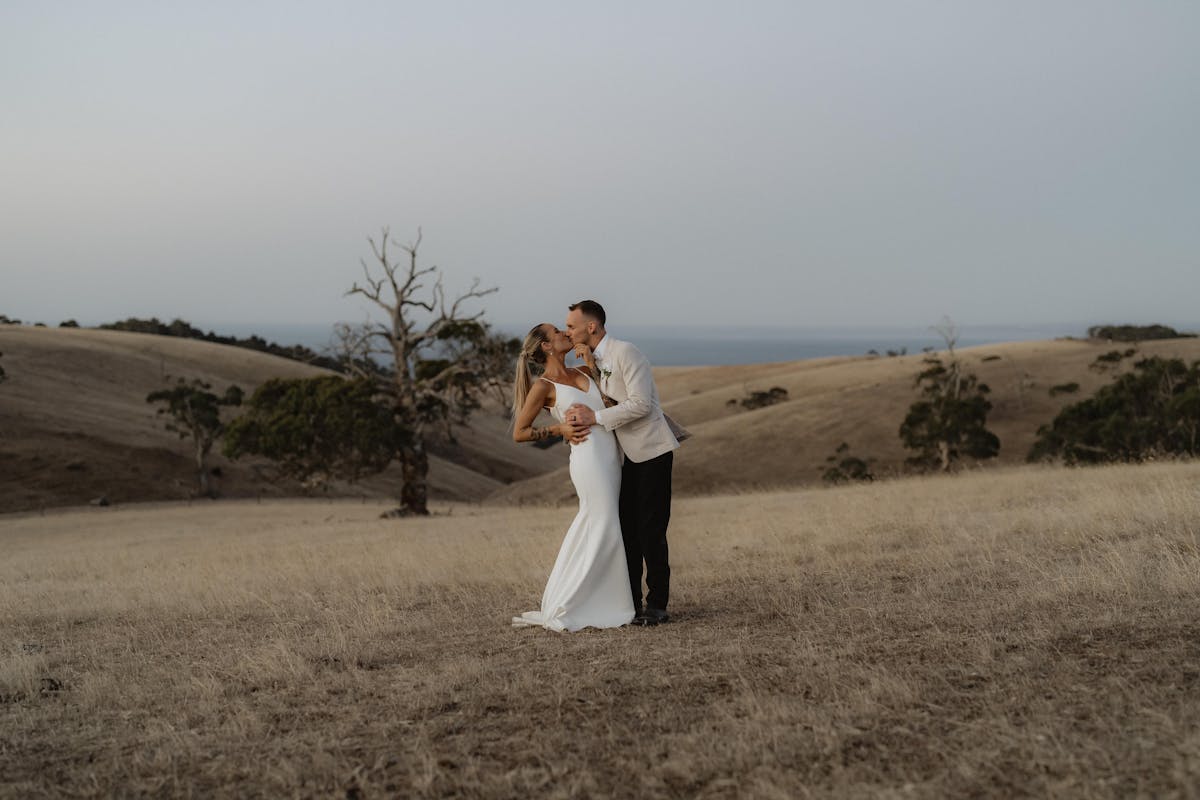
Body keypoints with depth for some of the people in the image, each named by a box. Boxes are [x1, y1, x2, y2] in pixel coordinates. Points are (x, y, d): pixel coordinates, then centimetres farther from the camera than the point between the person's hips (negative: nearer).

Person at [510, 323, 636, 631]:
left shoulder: (583, 372, 15)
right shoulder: (543, 386, -5)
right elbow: (519, 433, -1)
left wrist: (592, 364, 11)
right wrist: (558, 429, -12)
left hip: (610, 454, 8)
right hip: (588, 456, -8)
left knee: (587, 530, 12)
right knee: (603, 529, -6)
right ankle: (558, 610, 1)